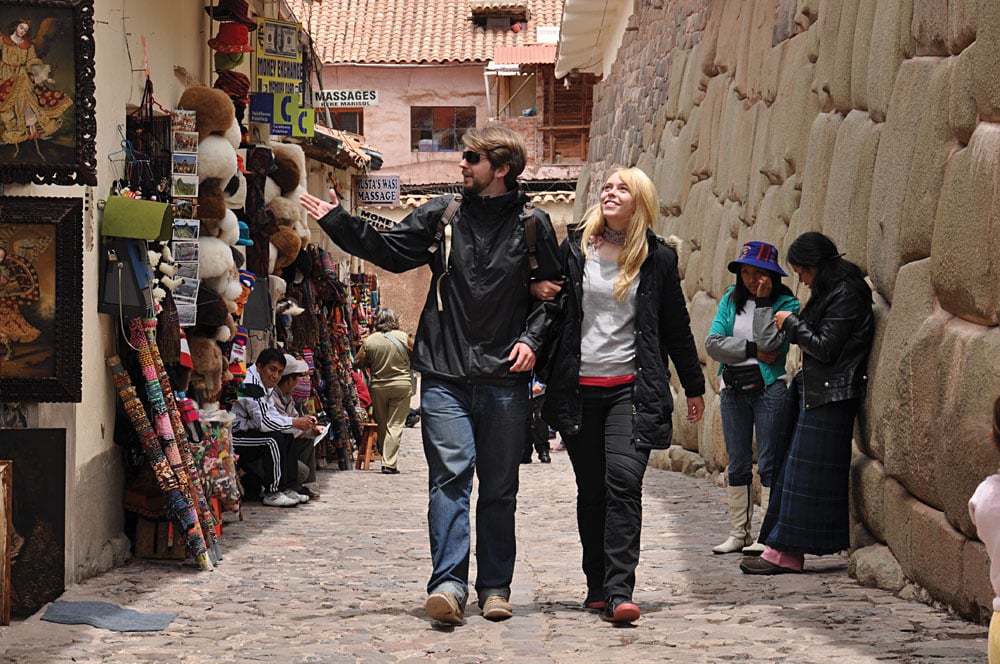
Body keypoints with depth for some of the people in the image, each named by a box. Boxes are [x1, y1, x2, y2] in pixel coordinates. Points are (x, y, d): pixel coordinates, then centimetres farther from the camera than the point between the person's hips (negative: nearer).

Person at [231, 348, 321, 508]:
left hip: (244, 433, 11)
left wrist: (301, 420, -4)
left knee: (287, 437, 9)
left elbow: (274, 415, 12)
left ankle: (286, 488, 8)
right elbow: (263, 421, -26)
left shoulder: (263, 385, 14)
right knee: (274, 439, -24)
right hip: (231, 439, -11)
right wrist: (295, 423, -17)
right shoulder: (250, 384, -20)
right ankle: (272, 494, -17)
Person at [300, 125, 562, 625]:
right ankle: (449, 584, -13)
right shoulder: (440, 217, 7)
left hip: (504, 378, 0)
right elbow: (388, 250, 10)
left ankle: (495, 587, 16)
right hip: (446, 376, 0)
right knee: (450, 477, -10)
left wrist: (532, 338, -5)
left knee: (499, 487, 7)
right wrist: (336, 221, 2)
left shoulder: (532, 226, 3)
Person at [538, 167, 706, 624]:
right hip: (579, 390, 2)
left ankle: (619, 591, -18)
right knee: (591, 490, 7)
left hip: (631, 389, -2)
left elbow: (676, 327, 12)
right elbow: (551, 303, 18)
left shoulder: (658, 259, 5)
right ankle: (598, 587, 16)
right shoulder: (573, 249, 7)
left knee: (624, 482, -15)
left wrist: (694, 388, 18)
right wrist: (537, 290, -6)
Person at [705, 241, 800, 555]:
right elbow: (713, 343, -2)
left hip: (768, 388, -5)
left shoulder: (786, 303, -2)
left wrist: (763, 303, -14)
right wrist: (752, 350, -11)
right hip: (732, 388, 5)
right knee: (737, 465, 8)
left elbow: (770, 344, -17)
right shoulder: (730, 300, 9)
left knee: (769, 463, -4)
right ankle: (738, 533, 14)